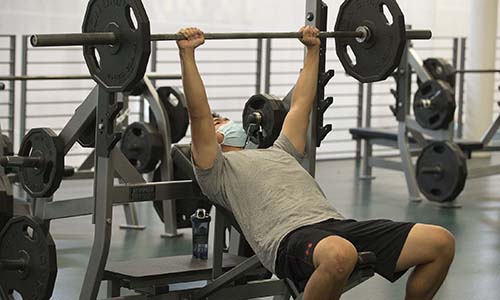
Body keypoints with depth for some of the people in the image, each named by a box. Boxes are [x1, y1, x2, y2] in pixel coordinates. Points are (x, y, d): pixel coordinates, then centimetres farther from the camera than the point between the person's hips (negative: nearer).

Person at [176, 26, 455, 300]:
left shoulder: (279, 153, 39)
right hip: (290, 237, -7)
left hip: (337, 226, 7)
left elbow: (301, 105, 44)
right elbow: (199, 114, 7)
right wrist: (187, 53, 4)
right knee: (339, 254, -45)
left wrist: (313, 50, 44)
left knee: (441, 243, -10)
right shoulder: (215, 170, 19)